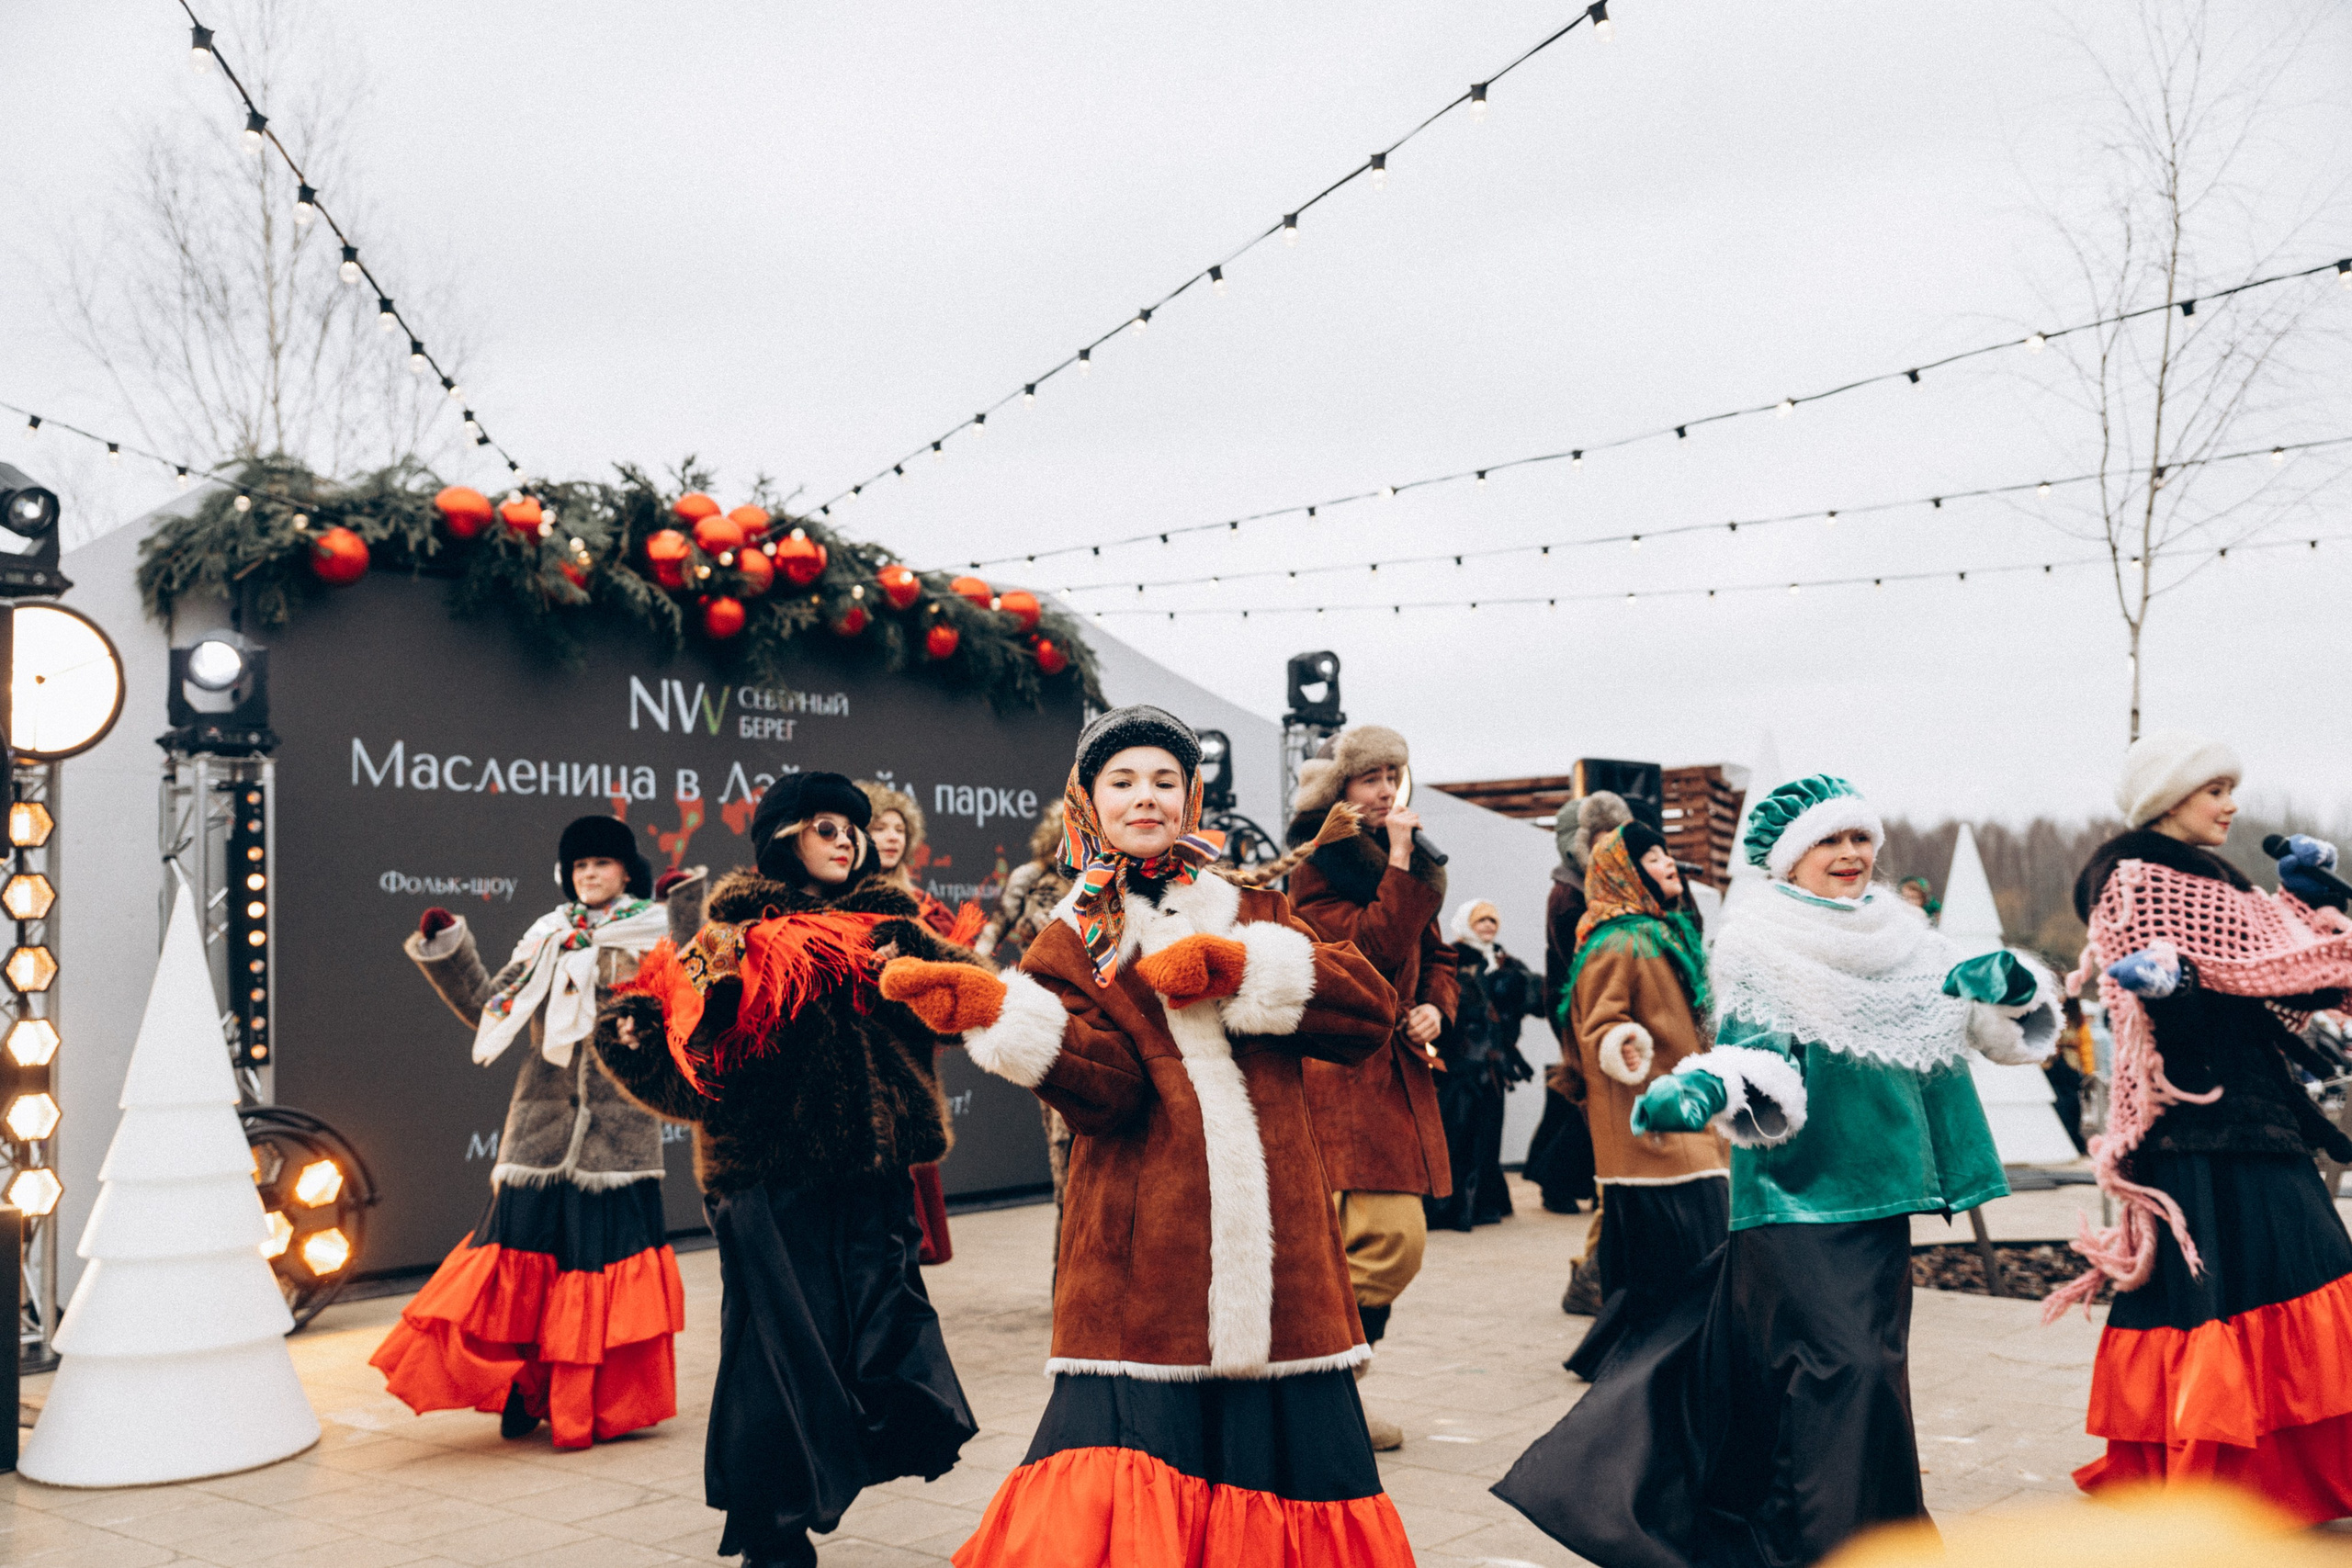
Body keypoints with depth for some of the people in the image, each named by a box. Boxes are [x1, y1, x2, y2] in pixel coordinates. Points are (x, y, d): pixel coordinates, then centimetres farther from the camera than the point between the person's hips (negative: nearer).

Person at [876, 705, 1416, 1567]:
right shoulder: (1071, 948, 9)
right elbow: (1109, 1090, -10)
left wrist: (1235, 969, -7)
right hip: (1147, 1260, -2)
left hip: (1277, 1255, 3)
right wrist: (988, 1008, -23)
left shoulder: (1248, 908, 16)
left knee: (1288, 1457, 4)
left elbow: (1371, 1012, 2)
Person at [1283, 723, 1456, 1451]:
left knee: (1368, 1242, 10)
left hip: (1398, 1070, 8)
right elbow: (1375, 949, -19)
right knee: (1394, 1238, -15)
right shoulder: (1316, 867, -7)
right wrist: (1399, 863, -17)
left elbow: (1435, 956, 23)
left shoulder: (1411, 861, 17)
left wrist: (1435, 1008, 4)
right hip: (1345, 1072, -8)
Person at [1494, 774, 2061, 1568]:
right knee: (1848, 1368, -12)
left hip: (1877, 1188, 5)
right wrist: (1704, 1089, -38)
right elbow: (1760, 1060, -17)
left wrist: (2009, 982, -15)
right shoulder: (1757, 948, -6)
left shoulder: (1902, 940, 10)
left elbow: (2009, 1027, 8)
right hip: (1796, 1192, -5)